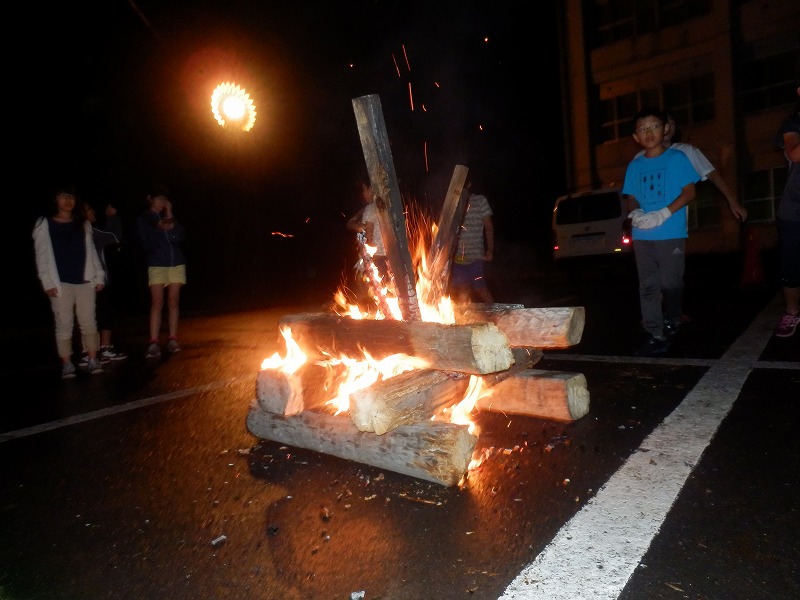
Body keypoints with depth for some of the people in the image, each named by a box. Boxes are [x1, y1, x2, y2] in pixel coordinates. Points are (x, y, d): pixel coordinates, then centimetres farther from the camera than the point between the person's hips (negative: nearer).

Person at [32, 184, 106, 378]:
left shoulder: (83, 224, 15)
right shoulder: (44, 224, 5)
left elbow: (91, 252, 13)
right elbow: (41, 255, 0)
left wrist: (99, 276, 6)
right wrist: (47, 282, -9)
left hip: (84, 281, 3)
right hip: (60, 282, -2)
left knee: (88, 322, 3)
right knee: (64, 324, -1)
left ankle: (93, 360, 9)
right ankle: (66, 364, 5)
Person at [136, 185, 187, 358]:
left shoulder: (169, 217, 13)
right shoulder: (143, 219, 7)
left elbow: (180, 237, -3)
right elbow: (147, 244, -2)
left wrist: (171, 217, -6)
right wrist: (159, 229, -11)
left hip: (177, 263, 3)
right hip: (157, 265, -2)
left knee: (173, 303, 4)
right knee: (157, 303, -10)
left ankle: (172, 340, 9)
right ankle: (153, 343, -10)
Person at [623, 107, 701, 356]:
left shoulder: (677, 158, 1)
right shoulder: (635, 165, 11)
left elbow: (689, 191, -3)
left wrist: (663, 214, -17)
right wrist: (636, 213, -10)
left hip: (672, 233, -3)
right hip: (642, 235, 3)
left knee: (670, 282, -2)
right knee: (648, 286, 3)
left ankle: (672, 320, 25)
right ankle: (655, 336, 8)